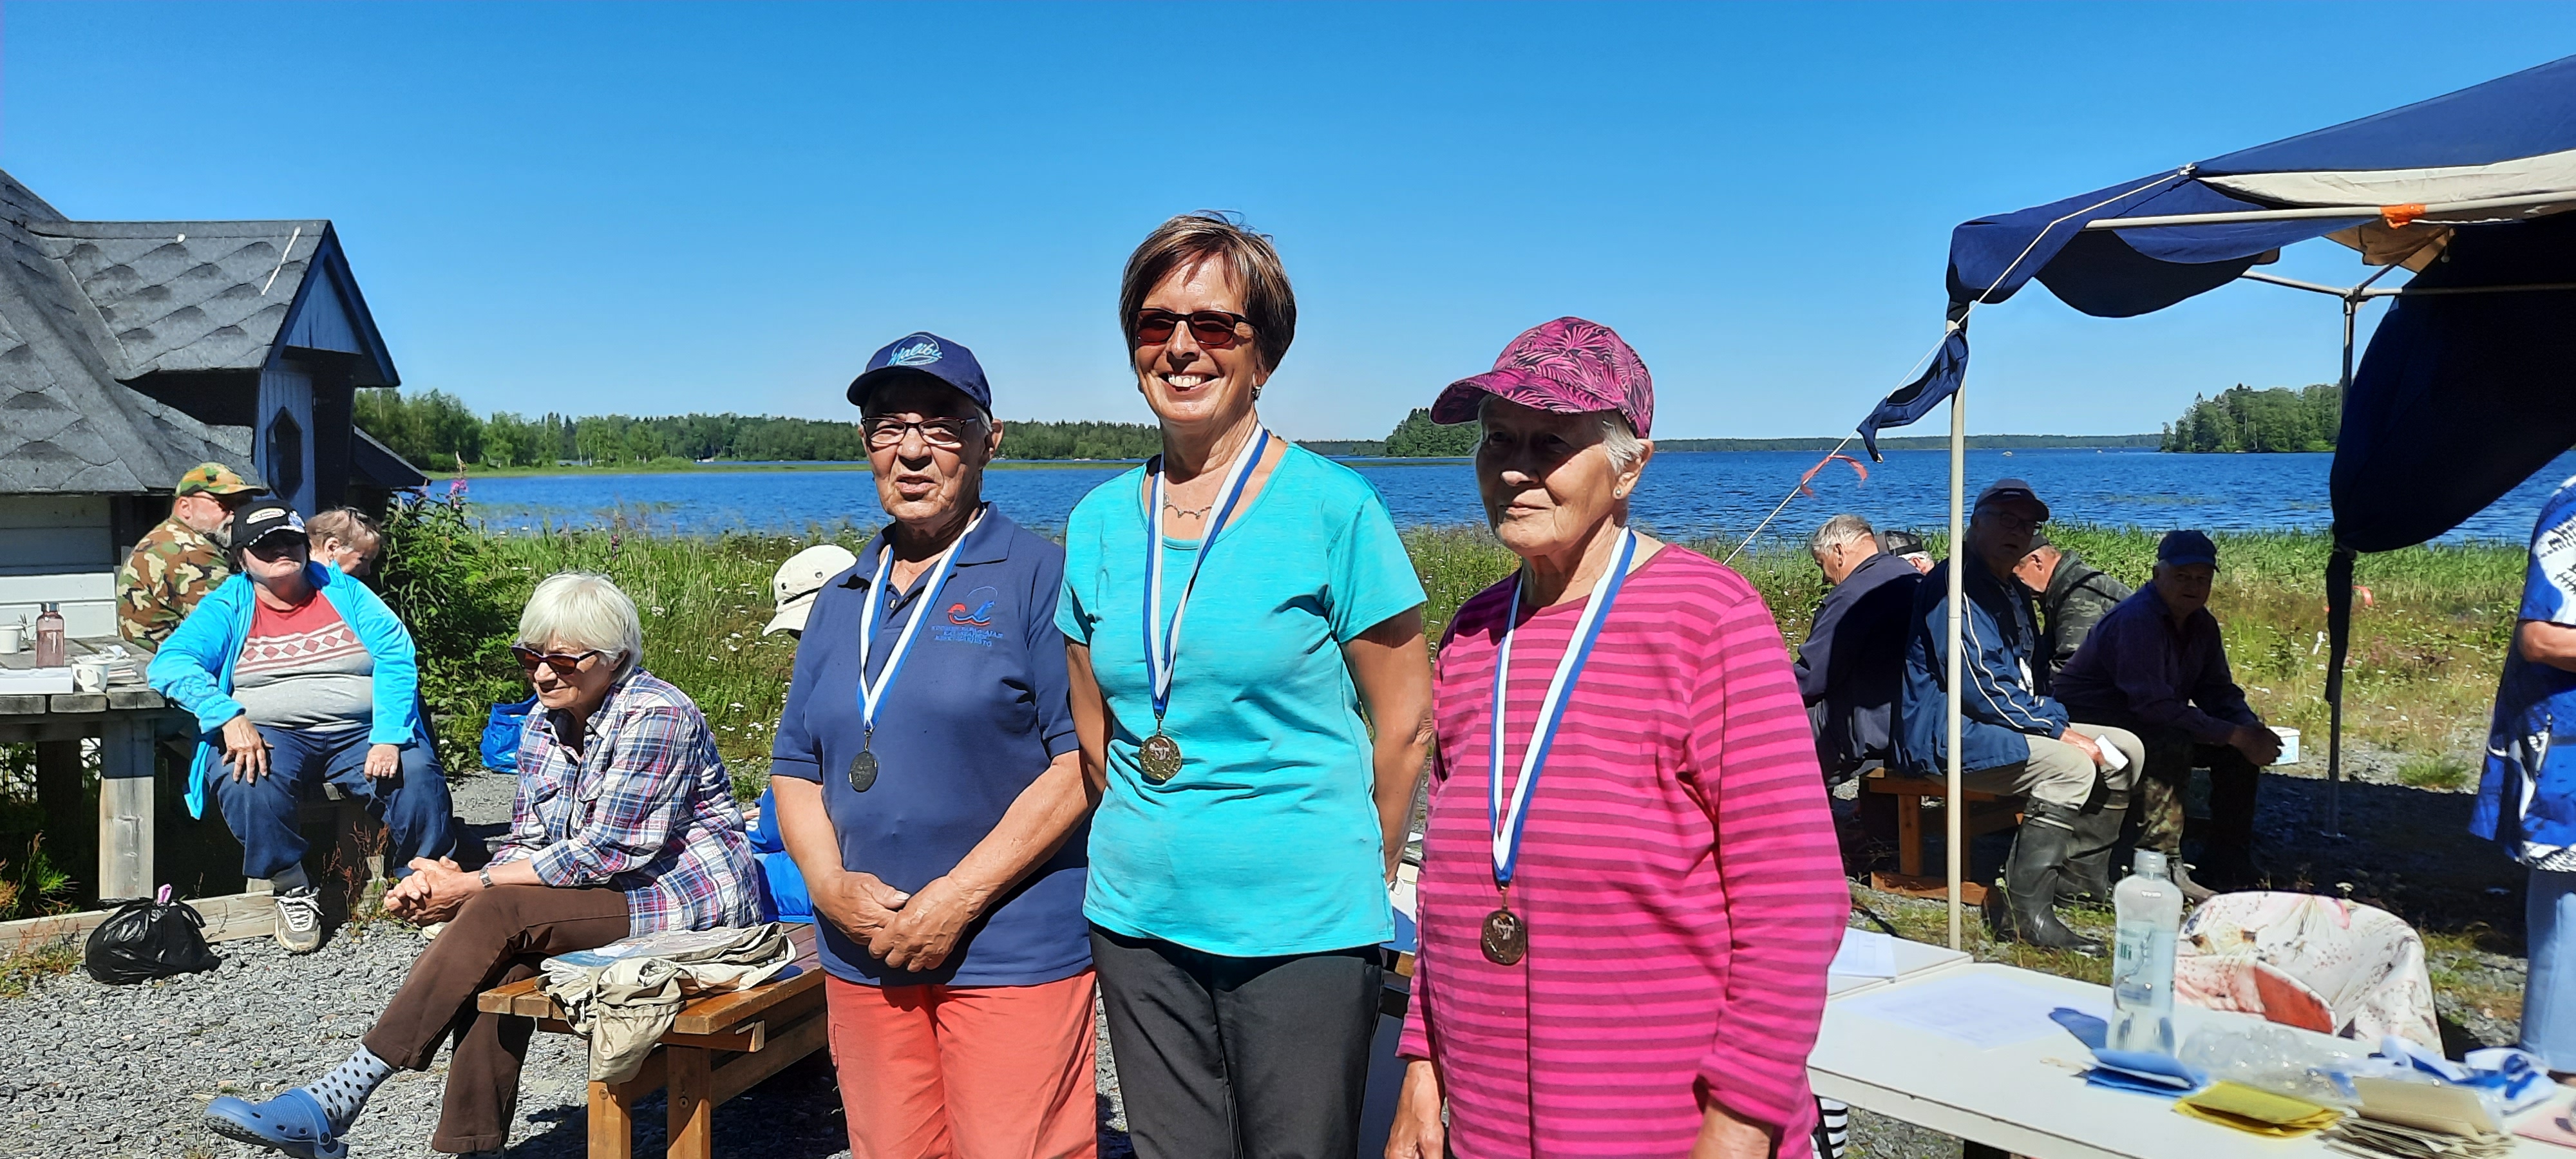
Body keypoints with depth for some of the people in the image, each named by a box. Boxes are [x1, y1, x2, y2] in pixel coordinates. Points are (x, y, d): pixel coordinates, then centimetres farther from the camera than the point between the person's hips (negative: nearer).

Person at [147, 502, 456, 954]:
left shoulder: (344, 591, 12)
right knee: (250, 785, -34)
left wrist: (389, 738, -16)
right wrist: (230, 718, -24)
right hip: (271, 735, 0)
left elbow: (396, 654, 0)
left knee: (417, 776, -28)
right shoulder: (227, 607, 10)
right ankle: (293, 890, -10)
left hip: (360, 731, 1)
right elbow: (169, 663, -5)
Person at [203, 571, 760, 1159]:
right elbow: (528, 844, 7)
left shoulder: (657, 716, -16)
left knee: (497, 913, -24)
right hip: (606, 897, 7)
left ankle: (340, 1096, -22)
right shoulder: (545, 724, 9)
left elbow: (605, 851, -20)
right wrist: (448, 883, -13)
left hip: (690, 902, -7)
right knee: (503, 961, -23)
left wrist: (473, 888, -19)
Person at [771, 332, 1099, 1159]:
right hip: (864, 958, 6)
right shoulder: (840, 602, 14)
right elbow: (795, 770, 15)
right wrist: (831, 886, -4)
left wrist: (958, 898, -16)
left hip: (1013, 958, -5)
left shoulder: (1038, 578, -5)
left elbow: (1081, 759, -13)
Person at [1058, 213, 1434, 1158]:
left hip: (1302, 933, -4)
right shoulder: (1099, 521, 5)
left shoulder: (1333, 507, -9)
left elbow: (1405, 724, -4)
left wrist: (1352, 881, 3)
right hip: (1138, 921, 5)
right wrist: (1161, 846, 13)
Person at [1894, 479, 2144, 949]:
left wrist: (2057, 721, 4)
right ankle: (2022, 910, -26)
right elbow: (1976, 685, -23)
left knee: (2126, 748, 8)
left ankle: (2083, 875, 16)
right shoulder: (1955, 584, -16)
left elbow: (2025, 679, 25)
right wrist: (2060, 730, -19)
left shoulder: (2010, 592, 18)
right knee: (2071, 766, -29)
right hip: (1946, 732, -11)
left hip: (2006, 722, 11)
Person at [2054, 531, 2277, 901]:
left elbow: (2218, 691, 8)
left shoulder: (2202, 624, 4)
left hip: (2152, 718, 10)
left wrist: (2253, 730, -14)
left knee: (2242, 746, -3)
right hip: (2090, 717, -9)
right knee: (2172, 743, -35)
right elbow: (2154, 705, -32)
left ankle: (2226, 860, 5)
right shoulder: (2136, 619, -25)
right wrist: (2235, 735, -30)